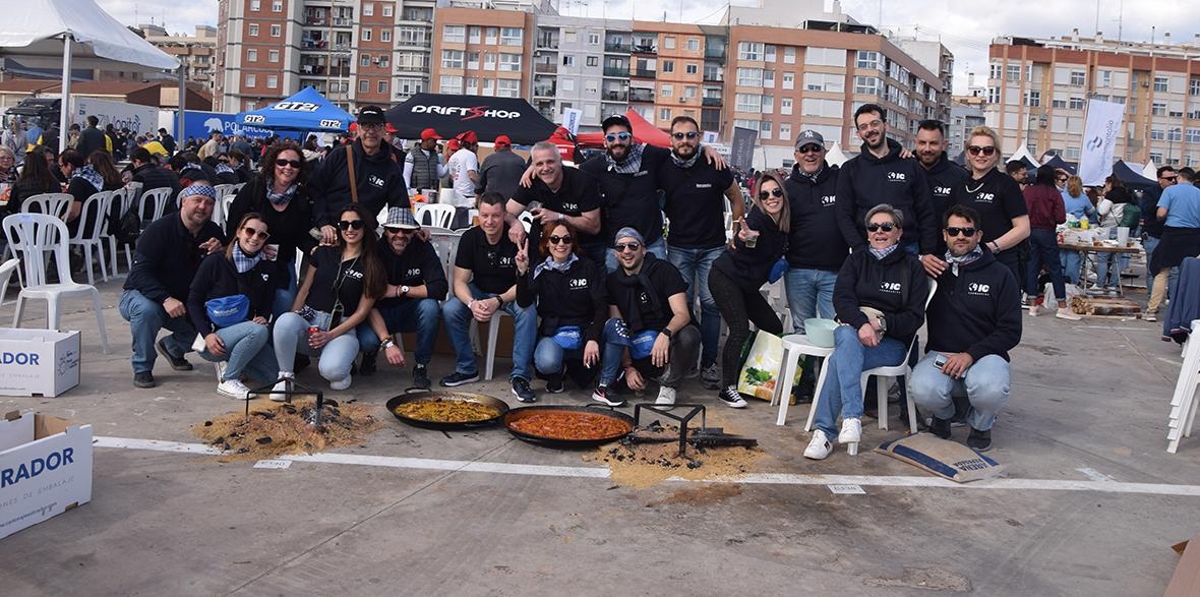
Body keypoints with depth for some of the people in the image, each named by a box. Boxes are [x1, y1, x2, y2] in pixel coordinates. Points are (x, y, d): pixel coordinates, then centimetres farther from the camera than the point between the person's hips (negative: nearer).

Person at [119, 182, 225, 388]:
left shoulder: (213, 232, -2)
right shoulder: (159, 230, -19)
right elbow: (140, 273, -24)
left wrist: (220, 252, -23)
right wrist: (165, 299, -40)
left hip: (185, 303, 5)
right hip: (141, 295, -5)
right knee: (147, 310, -38)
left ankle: (172, 348, 19)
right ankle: (142, 368, -16)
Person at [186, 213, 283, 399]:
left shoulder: (267, 268, 3)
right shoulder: (215, 262, -9)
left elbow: (267, 302, 13)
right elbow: (193, 300, -5)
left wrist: (263, 317, -11)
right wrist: (207, 334, -17)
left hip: (244, 334, 5)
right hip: (212, 340, -5)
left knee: (275, 373, -14)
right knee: (258, 331, -33)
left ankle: (230, 362, 12)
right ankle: (227, 381, -16)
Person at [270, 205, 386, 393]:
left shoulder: (372, 268, 3)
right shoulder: (323, 253, 10)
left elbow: (362, 312, 0)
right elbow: (304, 290, 11)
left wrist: (330, 335, -11)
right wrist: (292, 325, -3)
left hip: (342, 328, -2)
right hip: (310, 319, 2)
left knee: (331, 370, -33)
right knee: (285, 321, -34)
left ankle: (344, 368, 6)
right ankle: (285, 376, -13)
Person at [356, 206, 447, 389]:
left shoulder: (423, 248, -12)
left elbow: (441, 288, -22)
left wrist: (399, 290, -23)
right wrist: (387, 342, -33)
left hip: (411, 312, 1)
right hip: (380, 314, -1)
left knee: (430, 306, -31)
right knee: (367, 340, -31)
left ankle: (421, 366, -12)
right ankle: (371, 354, 11)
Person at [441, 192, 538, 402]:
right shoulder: (470, 238, -11)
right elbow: (459, 282, -12)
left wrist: (498, 301, -35)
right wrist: (472, 303, -34)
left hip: (511, 294, -2)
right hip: (479, 292, 3)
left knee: (528, 311, -34)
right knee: (449, 309, -24)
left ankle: (520, 376, -26)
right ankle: (466, 369, -7)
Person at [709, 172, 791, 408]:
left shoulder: (785, 224, -1)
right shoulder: (756, 219, -23)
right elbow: (739, 245, -44)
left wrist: (780, 264, -2)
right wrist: (744, 238, -65)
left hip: (748, 284, 8)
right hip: (724, 278, -8)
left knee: (775, 328, 8)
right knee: (740, 329, -17)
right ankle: (727, 389, -8)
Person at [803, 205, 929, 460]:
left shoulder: (912, 267, 9)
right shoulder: (856, 260, 15)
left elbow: (914, 317, 1)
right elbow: (841, 298, -1)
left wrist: (880, 323, -16)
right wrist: (861, 323, -21)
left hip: (891, 341, -2)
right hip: (852, 328, 2)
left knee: (839, 360, -32)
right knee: (847, 338, -38)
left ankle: (825, 430, -31)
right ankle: (852, 418, -46)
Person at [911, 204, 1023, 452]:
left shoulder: (999, 274, 3)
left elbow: (1011, 331, -1)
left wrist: (971, 354, -15)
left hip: (984, 355, -1)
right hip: (940, 354, 1)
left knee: (990, 389, -36)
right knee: (922, 390, -32)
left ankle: (981, 425, 4)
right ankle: (943, 415, 9)